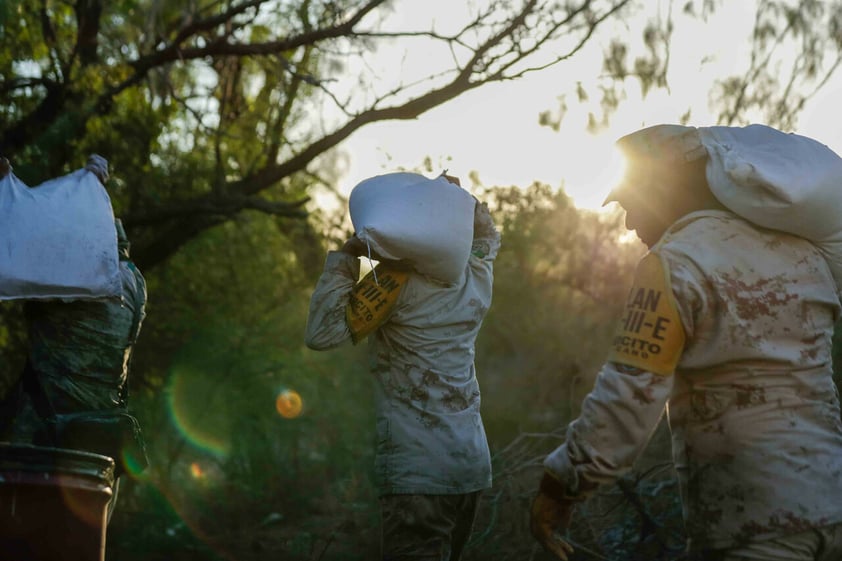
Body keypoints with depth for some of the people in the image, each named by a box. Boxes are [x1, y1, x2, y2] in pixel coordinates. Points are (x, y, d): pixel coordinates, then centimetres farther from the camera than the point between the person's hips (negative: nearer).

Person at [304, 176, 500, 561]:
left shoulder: (399, 277, -11)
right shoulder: (478, 278, 9)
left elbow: (322, 333, -13)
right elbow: (487, 236, 33)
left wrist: (345, 256, -6)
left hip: (417, 473, -7)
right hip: (474, 465, 7)